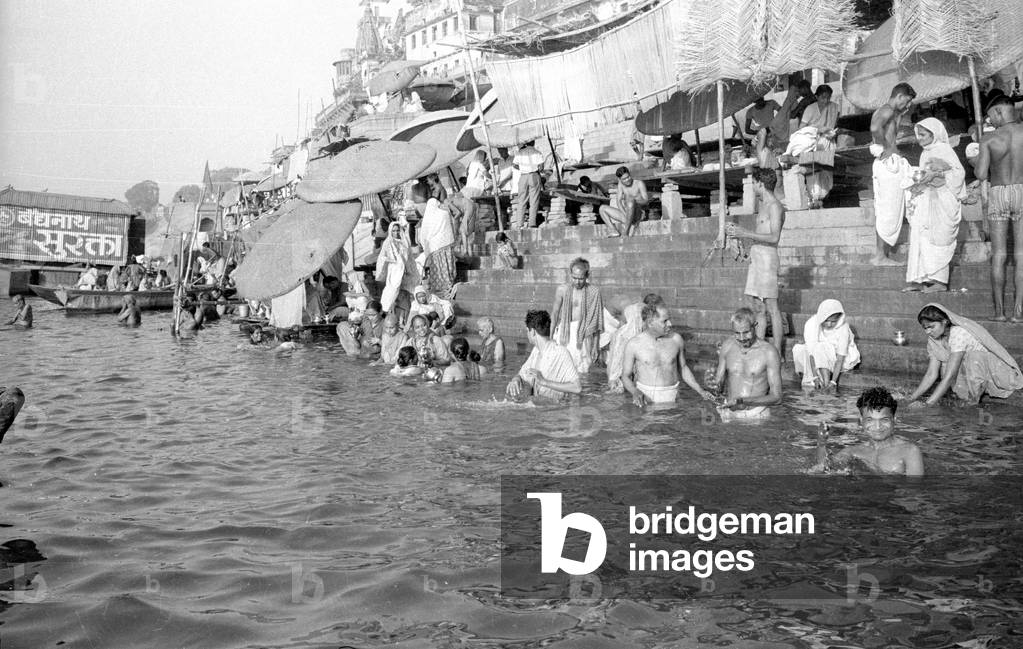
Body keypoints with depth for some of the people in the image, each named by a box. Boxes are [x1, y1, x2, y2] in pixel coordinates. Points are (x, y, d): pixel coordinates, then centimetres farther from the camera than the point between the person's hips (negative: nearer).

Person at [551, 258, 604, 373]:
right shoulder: (562, 290, -1)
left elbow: (596, 318, 4)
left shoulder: (594, 292, -2)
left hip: (584, 332, 0)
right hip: (564, 331, 0)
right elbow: (554, 313, 8)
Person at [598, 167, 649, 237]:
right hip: (625, 216, 5)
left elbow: (646, 200, -11)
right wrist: (624, 213, -17)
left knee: (630, 201, -35)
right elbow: (619, 201, 2)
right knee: (602, 208, -4)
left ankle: (626, 232, -35)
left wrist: (633, 199, -31)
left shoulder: (639, 184, -3)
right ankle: (617, 232, -17)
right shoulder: (621, 184, 10)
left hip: (637, 215, -5)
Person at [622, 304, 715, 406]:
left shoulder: (676, 339, 1)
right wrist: (635, 392, -17)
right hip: (644, 395, -2)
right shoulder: (633, 344, -4)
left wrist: (701, 391, 10)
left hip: (670, 397, 2)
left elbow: (683, 368, 17)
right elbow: (626, 376, 3)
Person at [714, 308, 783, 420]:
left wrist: (743, 401, -20)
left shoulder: (769, 352, -8)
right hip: (729, 413, 4)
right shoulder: (727, 346, 6)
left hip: (756, 415, -4)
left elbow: (776, 397, -9)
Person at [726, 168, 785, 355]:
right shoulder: (763, 205, 19)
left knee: (771, 307, -8)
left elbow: (774, 237, -20)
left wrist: (745, 234, -20)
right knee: (758, 307, 9)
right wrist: (739, 231, 19)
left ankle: (777, 353, -5)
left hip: (767, 257, -9)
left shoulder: (774, 206, -10)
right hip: (756, 257, 9)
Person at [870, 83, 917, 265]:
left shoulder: (882, 111, 22)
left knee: (883, 211, 10)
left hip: (883, 163, 10)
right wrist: (887, 148, -19)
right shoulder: (887, 110, -10)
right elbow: (875, 128, -29)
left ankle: (881, 254, 13)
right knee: (890, 211, -8)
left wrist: (899, 114, 19)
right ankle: (881, 255, -8)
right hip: (890, 162, -10)